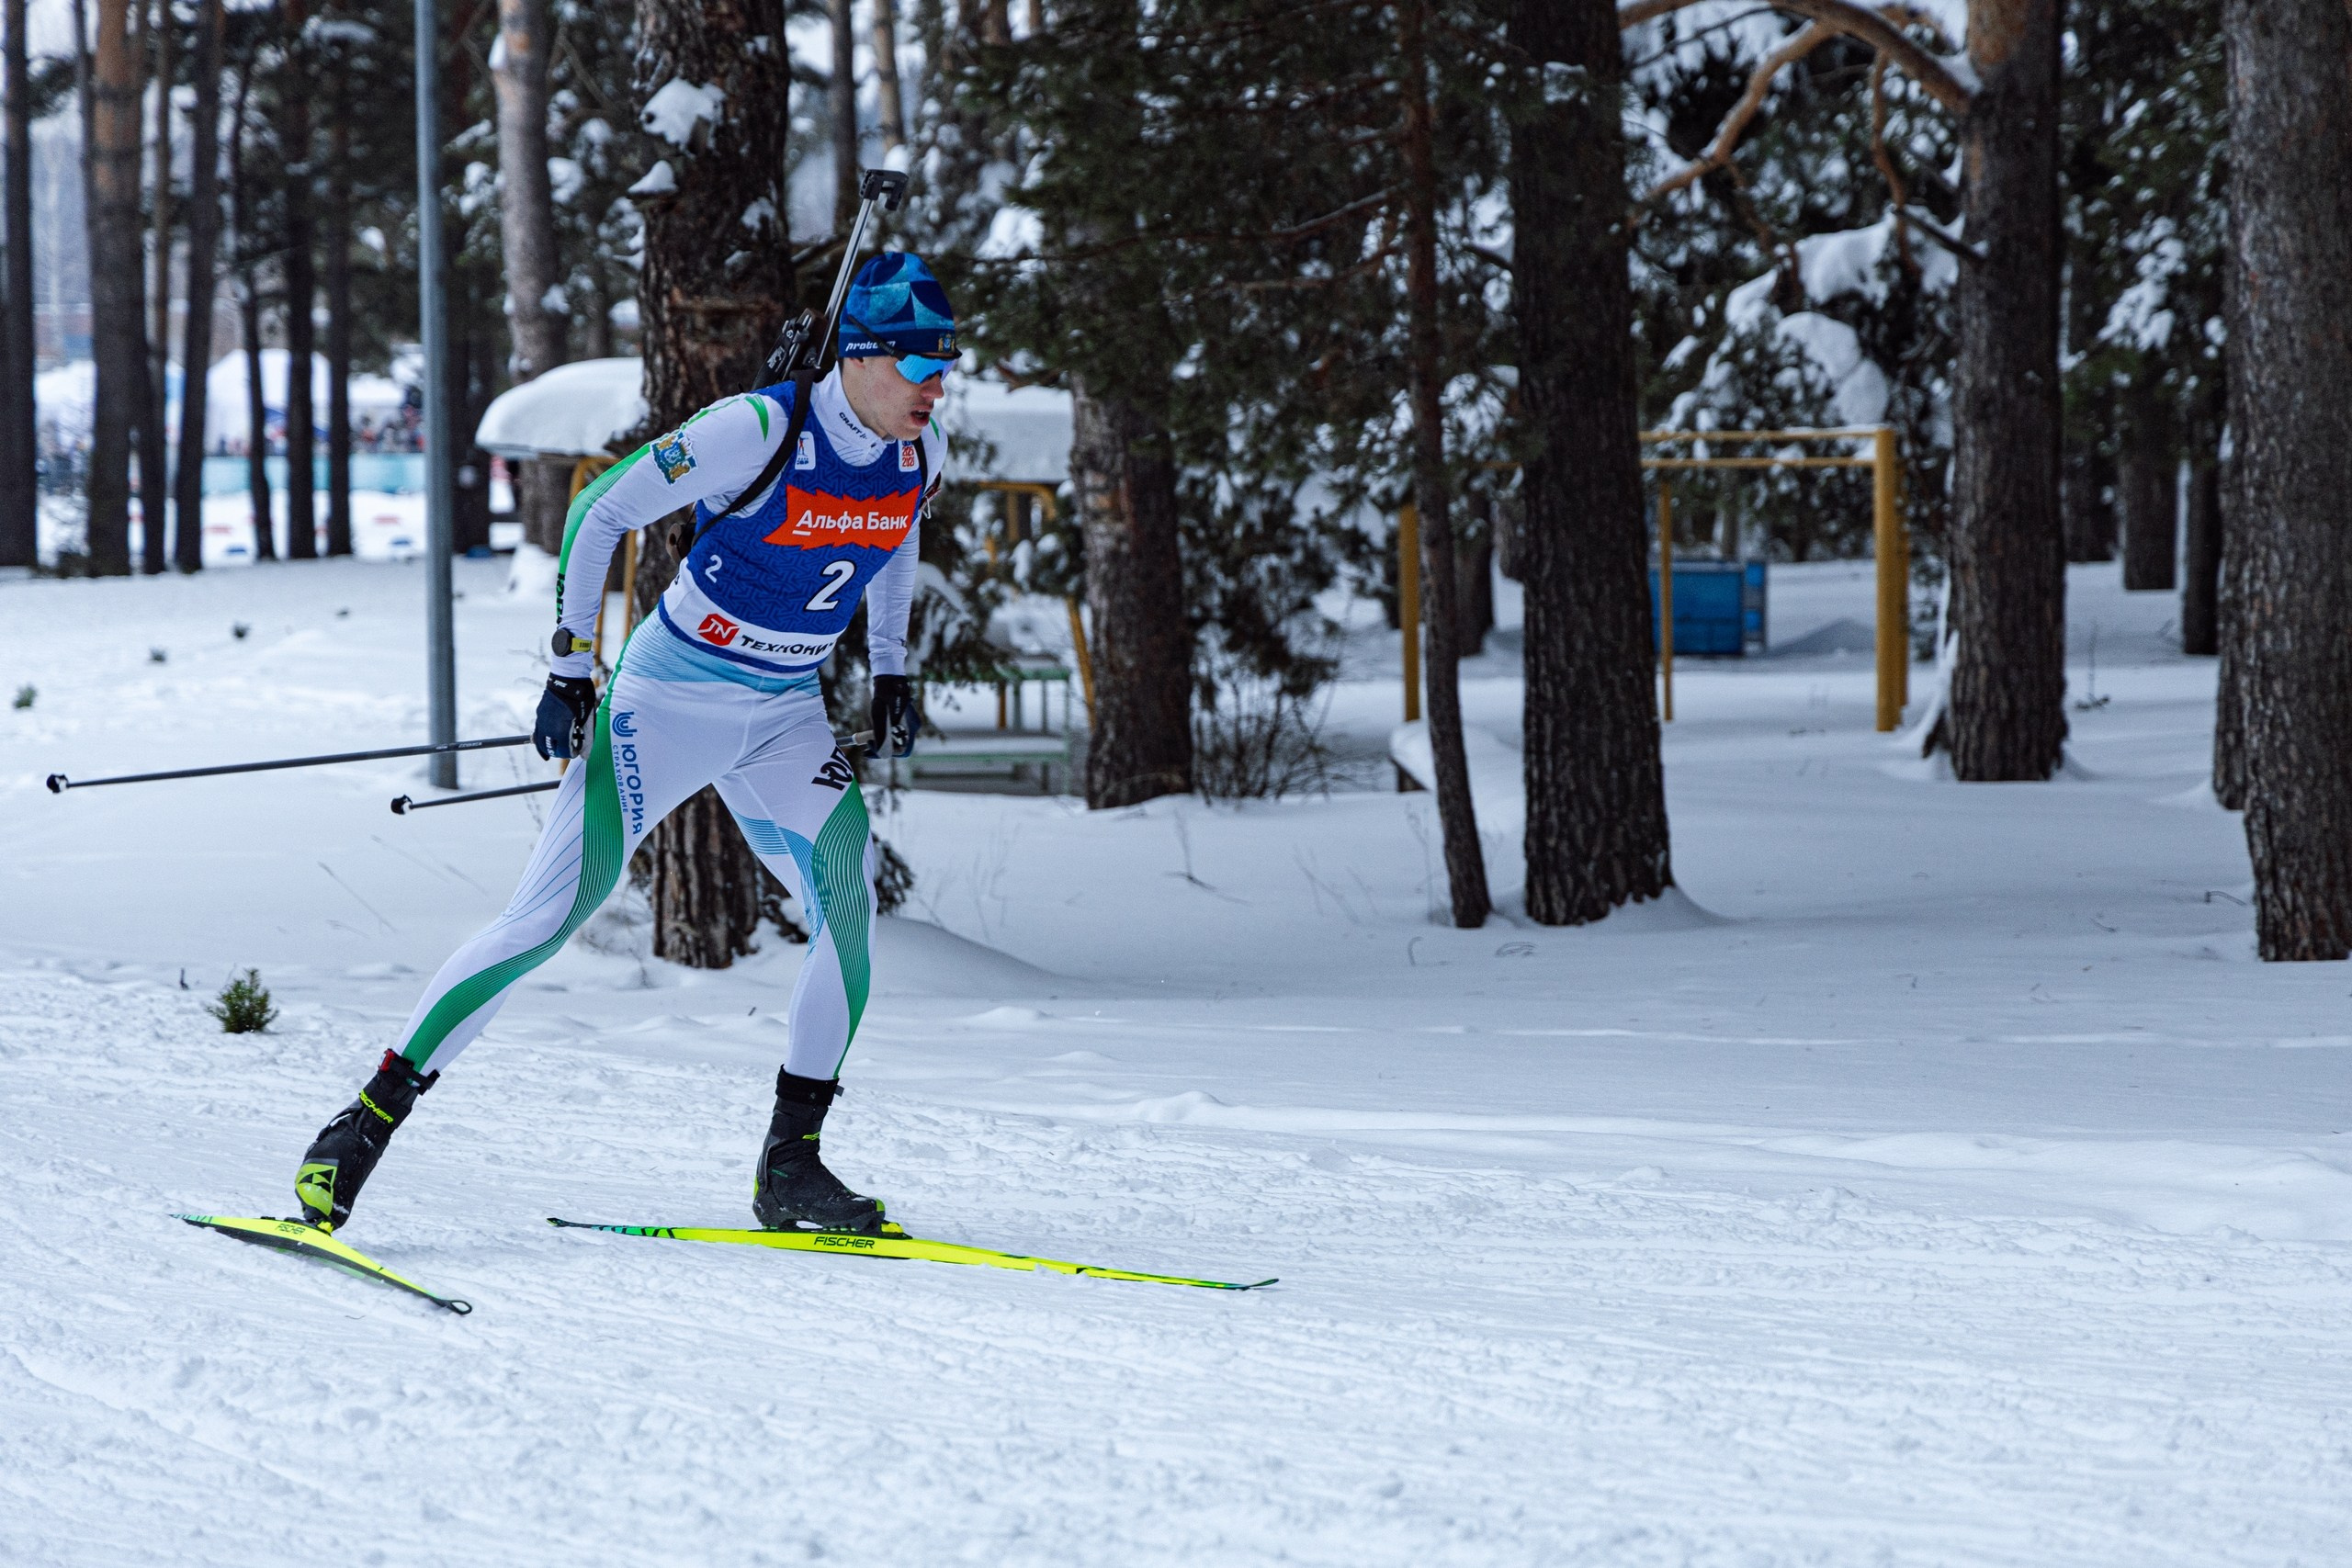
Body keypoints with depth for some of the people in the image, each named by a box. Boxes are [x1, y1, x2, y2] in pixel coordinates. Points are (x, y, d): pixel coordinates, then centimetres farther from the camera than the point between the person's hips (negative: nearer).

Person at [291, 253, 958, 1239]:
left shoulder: (920, 454, -3)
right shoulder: (760, 431, -23)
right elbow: (602, 512, -14)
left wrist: (890, 671, 18)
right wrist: (570, 667, -15)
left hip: (786, 717, 5)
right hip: (672, 700, -5)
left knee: (850, 894, -18)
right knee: (553, 912, -13)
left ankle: (790, 1164, -10)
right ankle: (367, 1123, -6)